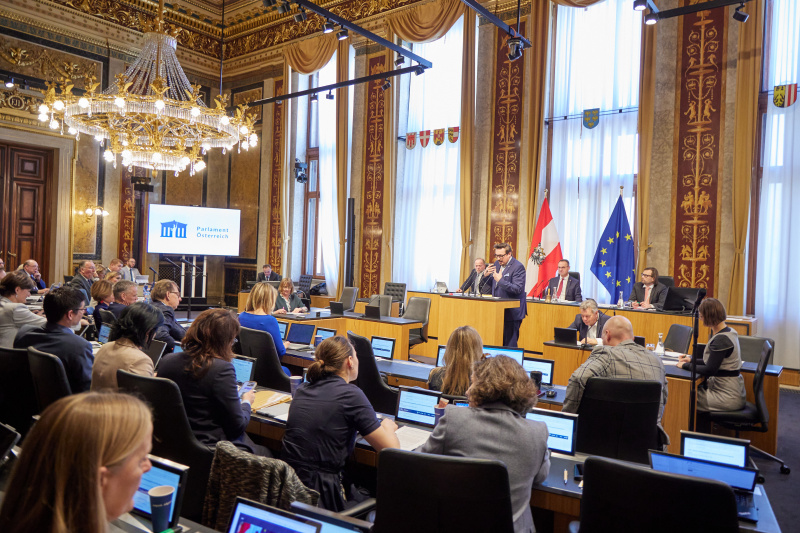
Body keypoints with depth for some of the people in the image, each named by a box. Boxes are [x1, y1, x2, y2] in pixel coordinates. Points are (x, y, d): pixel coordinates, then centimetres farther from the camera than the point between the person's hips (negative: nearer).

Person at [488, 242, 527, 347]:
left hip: (512, 312, -7)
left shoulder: (518, 267, -12)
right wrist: (486, 274, -3)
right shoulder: (497, 264, 11)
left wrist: (500, 280, -25)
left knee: (509, 343, -4)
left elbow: (518, 289, -22)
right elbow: (491, 284, 19)